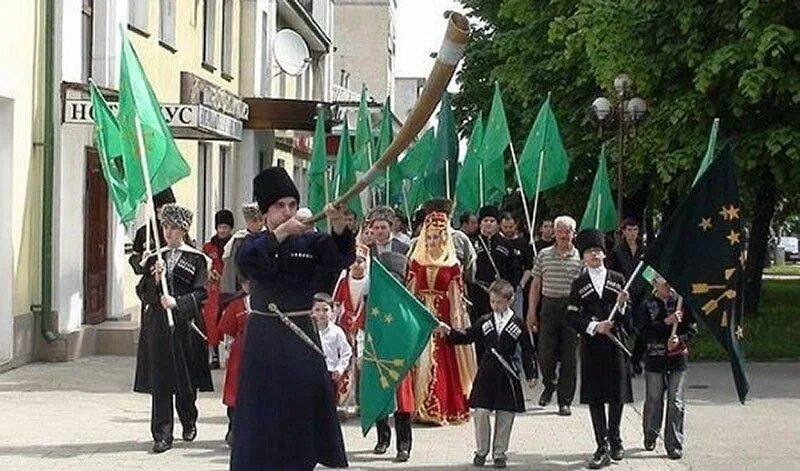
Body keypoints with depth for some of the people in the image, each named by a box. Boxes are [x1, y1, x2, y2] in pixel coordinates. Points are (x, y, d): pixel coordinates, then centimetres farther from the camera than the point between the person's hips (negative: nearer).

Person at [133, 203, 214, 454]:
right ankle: (162, 435, -2)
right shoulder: (155, 258, 11)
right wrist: (155, 279, -12)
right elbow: (142, 292, 6)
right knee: (159, 382, -3)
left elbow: (201, 293, -5)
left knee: (185, 381, 6)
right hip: (157, 325, 2)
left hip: (185, 325, -2)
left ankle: (189, 422, 31)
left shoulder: (196, 259, 2)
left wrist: (178, 302, -19)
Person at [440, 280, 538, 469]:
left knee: (504, 417, 4)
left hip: (507, 375, -1)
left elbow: (527, 351, 2)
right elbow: (467, 336, 10)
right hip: (486, 373, 1)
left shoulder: (518, 324, -1)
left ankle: (499, 453, 16)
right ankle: (481, 451, 13)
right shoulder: (485, 321, 5)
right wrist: (450, 331, -6)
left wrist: (531, 375, 1)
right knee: (481, 412, -2)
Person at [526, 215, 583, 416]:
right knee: (545, 353, -2)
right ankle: (549, 385, 28)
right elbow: (536, 285, 10)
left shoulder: (581, 258, 3)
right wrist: (531, 312, 5)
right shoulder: (544, 256, 7)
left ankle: (565, 401, 10)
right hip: (549, 307, 1)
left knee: (569, 358, 2)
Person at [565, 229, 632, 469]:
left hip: (614, 343, 1)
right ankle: (603, 447, 1)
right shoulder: (579, 284, 4)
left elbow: (627, 318, 7)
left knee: (617, 395, 5)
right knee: (595, 397, -2)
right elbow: (571, 317, -2)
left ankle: (614, 439, 24)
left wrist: (622, 305, -13)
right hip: (591, 346, -1)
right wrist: (594, 326, -14)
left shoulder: (618, 280, 7)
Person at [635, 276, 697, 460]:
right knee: (653, 400, 7)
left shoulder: (681, 302, 3)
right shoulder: (647, 306, -1)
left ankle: (674, 444, 2)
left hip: (678, 358, 1)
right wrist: (666, 322, -21)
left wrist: (680, 339, -12)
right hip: (655, 359, 0)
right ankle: (650, 436, 30)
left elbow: (692, 328, 6)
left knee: (676, 402, -3)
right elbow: (644, 331, -12)